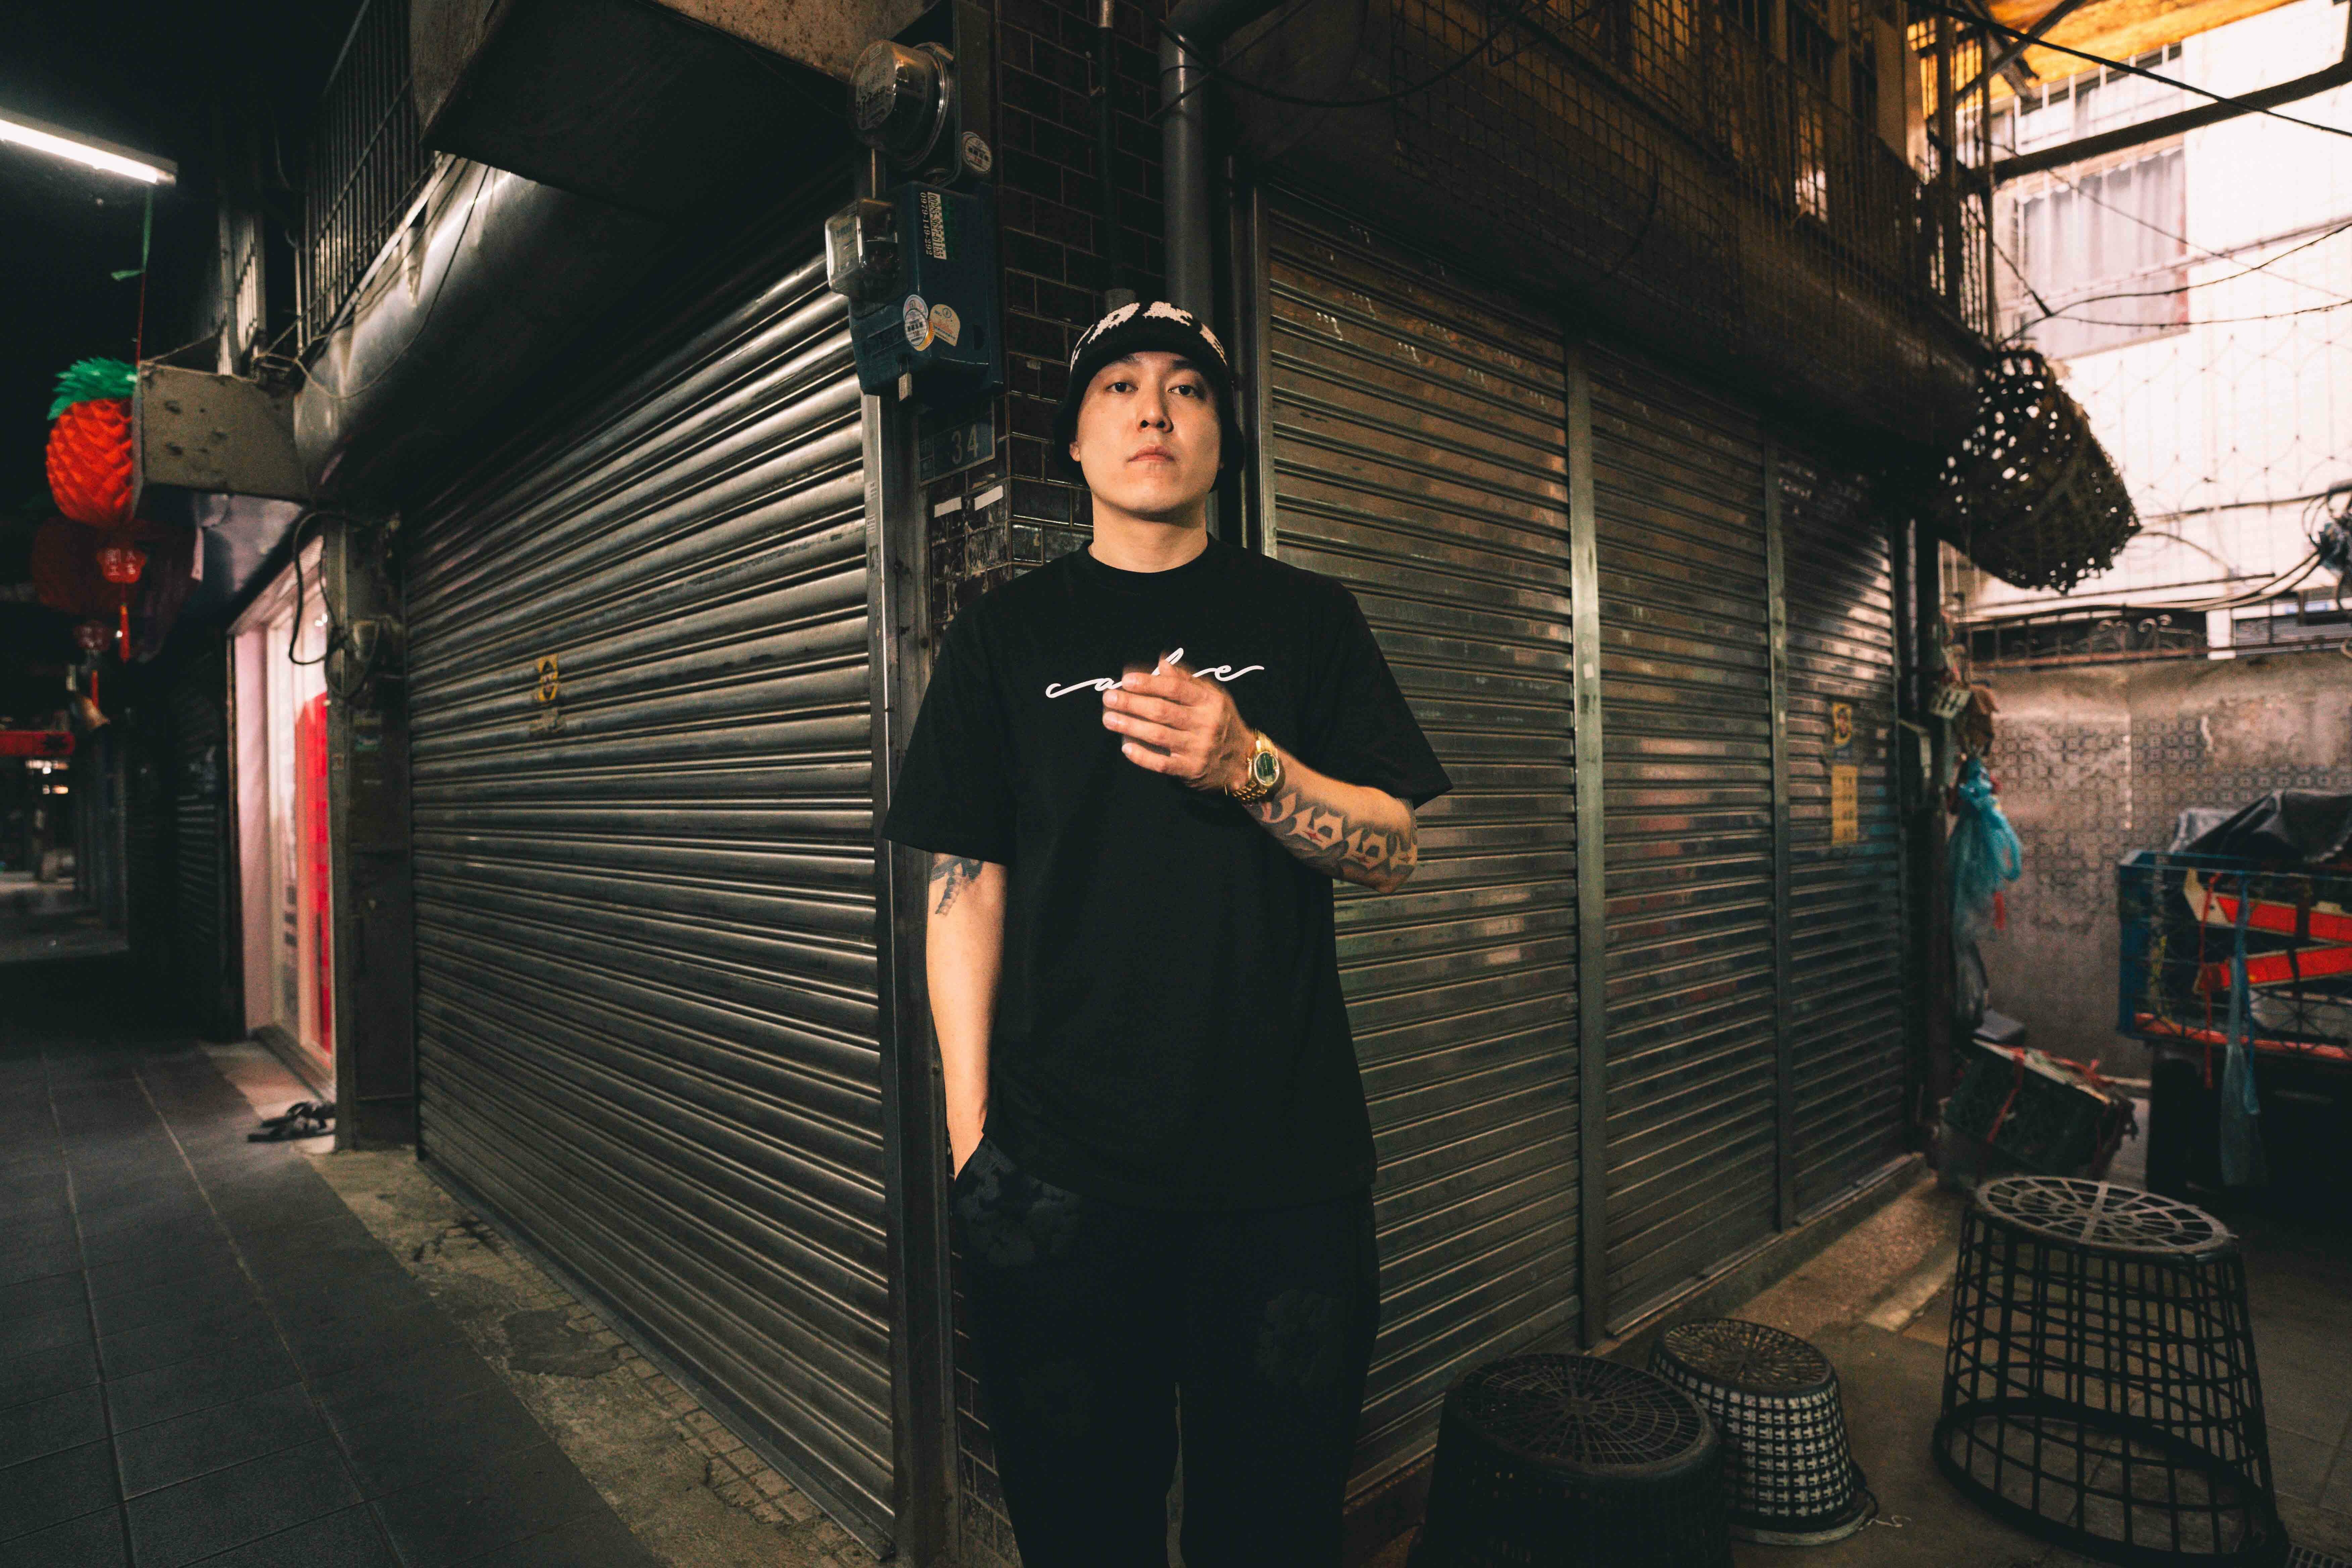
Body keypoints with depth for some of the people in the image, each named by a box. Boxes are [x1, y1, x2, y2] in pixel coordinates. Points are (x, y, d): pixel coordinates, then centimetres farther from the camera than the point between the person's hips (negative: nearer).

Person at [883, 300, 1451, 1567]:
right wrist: (971, 1130, -4)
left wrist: (1247, 764, -17)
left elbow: (1394, 851, 2)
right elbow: (964, 884, 2)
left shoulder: (1306, 619, 7)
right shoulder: (1007, 634, 6)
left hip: (1289, 1162, 1)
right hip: (1058, 1169, 0)